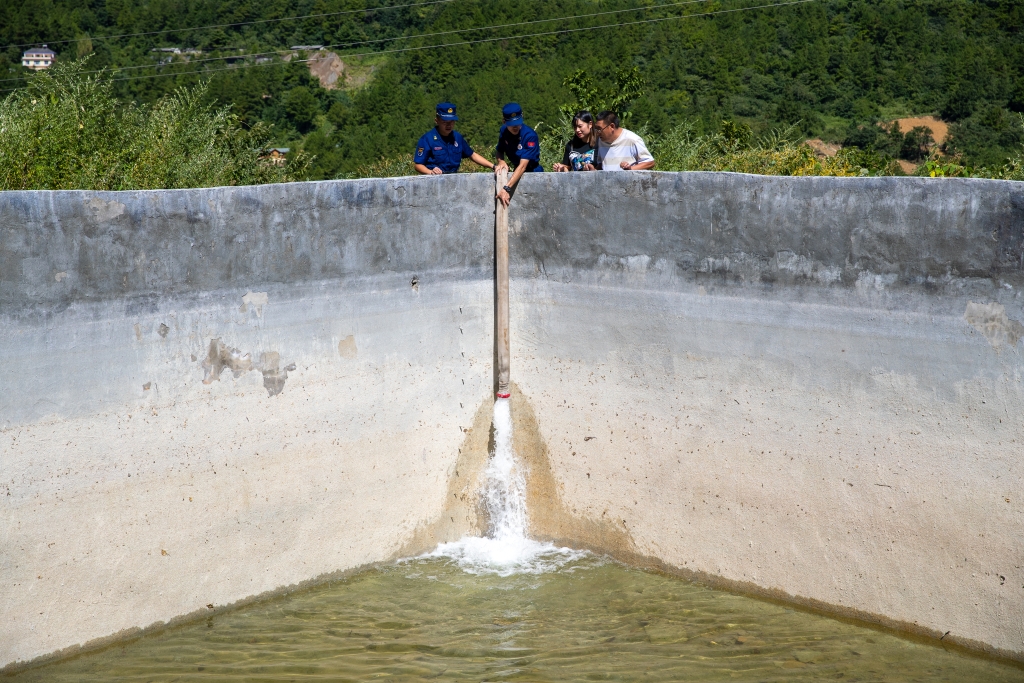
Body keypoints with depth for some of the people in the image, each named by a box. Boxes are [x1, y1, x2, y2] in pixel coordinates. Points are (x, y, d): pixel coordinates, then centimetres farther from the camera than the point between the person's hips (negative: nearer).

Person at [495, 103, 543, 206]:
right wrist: (501, 162, -22)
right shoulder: (504, 131, -10)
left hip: (533, 172, -5)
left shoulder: (530, 135, -28)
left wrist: (506, 188, -43)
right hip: (516, 171, 5)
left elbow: (523, 166, -34)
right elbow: (500, 151, 4)